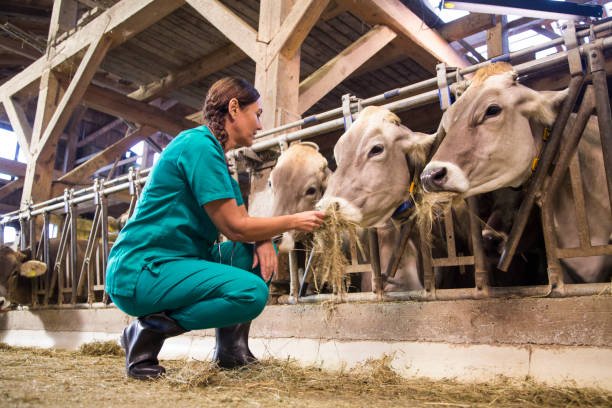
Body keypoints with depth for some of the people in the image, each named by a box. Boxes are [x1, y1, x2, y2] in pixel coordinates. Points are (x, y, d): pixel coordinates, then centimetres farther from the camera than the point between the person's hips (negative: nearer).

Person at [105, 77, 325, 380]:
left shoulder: (214, 151, 16)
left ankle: (231, 350, 9)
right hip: (139, 269, -10)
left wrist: (261, 240, -8)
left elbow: (242, 222, 14)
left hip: (173, 261, 10)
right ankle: (148, 330, -8)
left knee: (261, 250, 7)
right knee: (251, 292, -25)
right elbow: (234, 227, -18)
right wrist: (294, 221, -6)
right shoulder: (199, 144, -15)